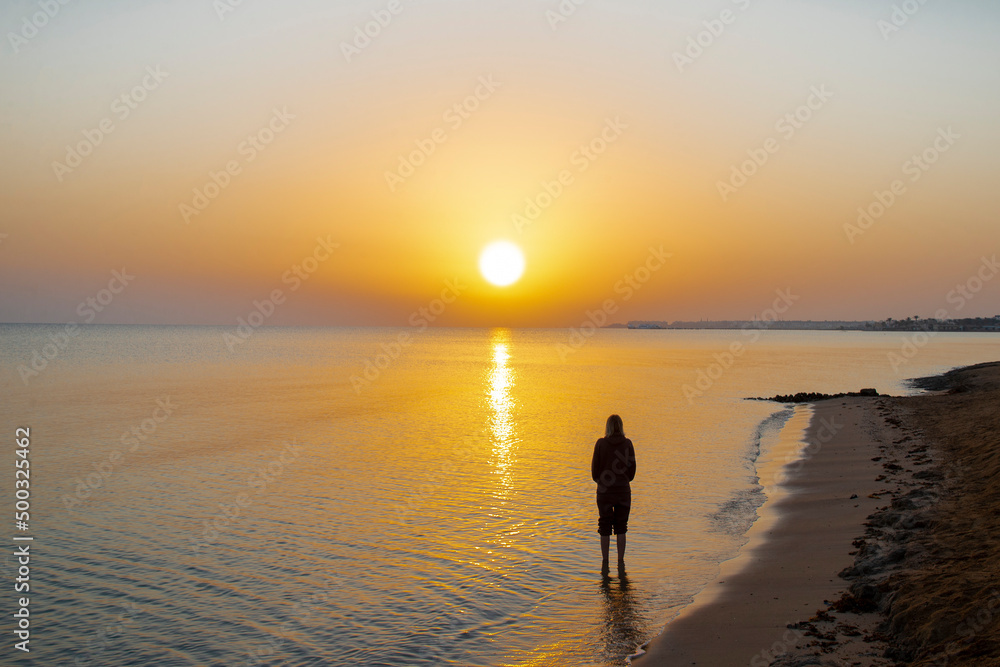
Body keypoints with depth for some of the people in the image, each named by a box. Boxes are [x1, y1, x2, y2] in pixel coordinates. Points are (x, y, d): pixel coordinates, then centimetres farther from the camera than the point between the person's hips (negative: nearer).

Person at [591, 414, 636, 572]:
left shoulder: (601, 443, -8)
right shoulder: (627, 443, -4)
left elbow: (595, 467, -2)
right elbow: (632, 467, 1)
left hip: (605, 490, -1)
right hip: (623, 489, 1)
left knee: (605, 528, 7)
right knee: (621, 528, 11)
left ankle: (605, 563, 8)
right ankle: (621, 562, 13)